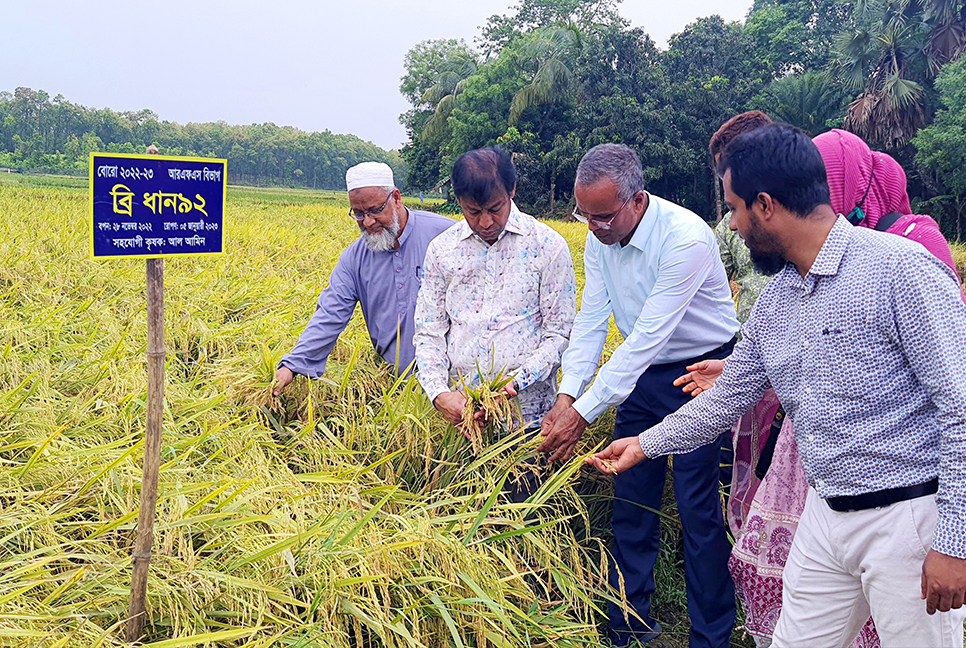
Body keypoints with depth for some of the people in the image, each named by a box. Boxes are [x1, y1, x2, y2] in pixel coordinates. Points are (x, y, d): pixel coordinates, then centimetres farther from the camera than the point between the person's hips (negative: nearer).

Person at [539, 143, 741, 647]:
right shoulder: (599, 238, -6)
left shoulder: (686, 238, -28)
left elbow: (647, 337, -31)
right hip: (641, 373, 7)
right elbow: (591, 320, -4)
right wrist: (567, 394, -19)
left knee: (697, 506, -4)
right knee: (631, 497, 10)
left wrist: (584, 413, -32)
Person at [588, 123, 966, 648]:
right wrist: (645, 444, 23)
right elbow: (729, 397, 18)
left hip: (909, 520, -7)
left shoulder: (901, 270, -17)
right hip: (825, 519, 7)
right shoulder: (774, 300, 8)